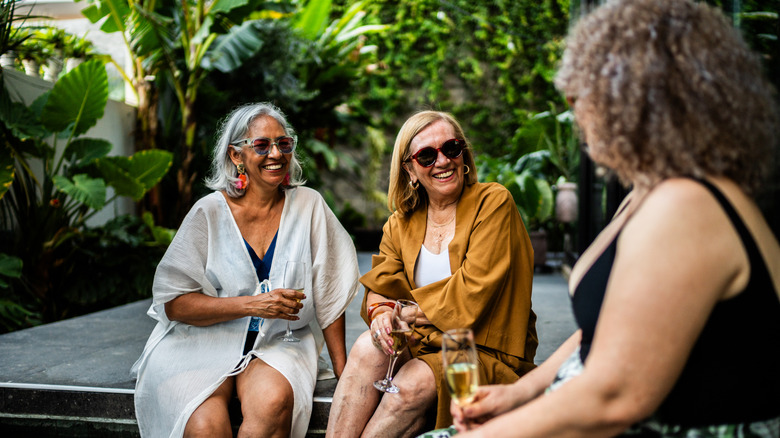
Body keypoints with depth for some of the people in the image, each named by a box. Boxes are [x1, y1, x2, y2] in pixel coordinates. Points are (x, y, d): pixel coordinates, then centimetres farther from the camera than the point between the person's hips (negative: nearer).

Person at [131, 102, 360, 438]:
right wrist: (253, 304, -18)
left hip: (278, 344, 1)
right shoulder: (210, 212, -4)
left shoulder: (308, 205, 0)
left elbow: (328, 295, 3)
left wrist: (343, 372, 0)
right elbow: (174, 303, -7)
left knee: (273, 402, -32)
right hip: (205, 341, -1)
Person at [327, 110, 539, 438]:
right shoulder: (401, 222, 11)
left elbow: (473, 290, -15)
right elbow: (380, 281, 5)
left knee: (414, 383, -31)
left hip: (488, 348, -4)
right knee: (368, 347, -26)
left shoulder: (494, 202, -7)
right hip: (424, 340, 5)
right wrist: (380, 310, -19)